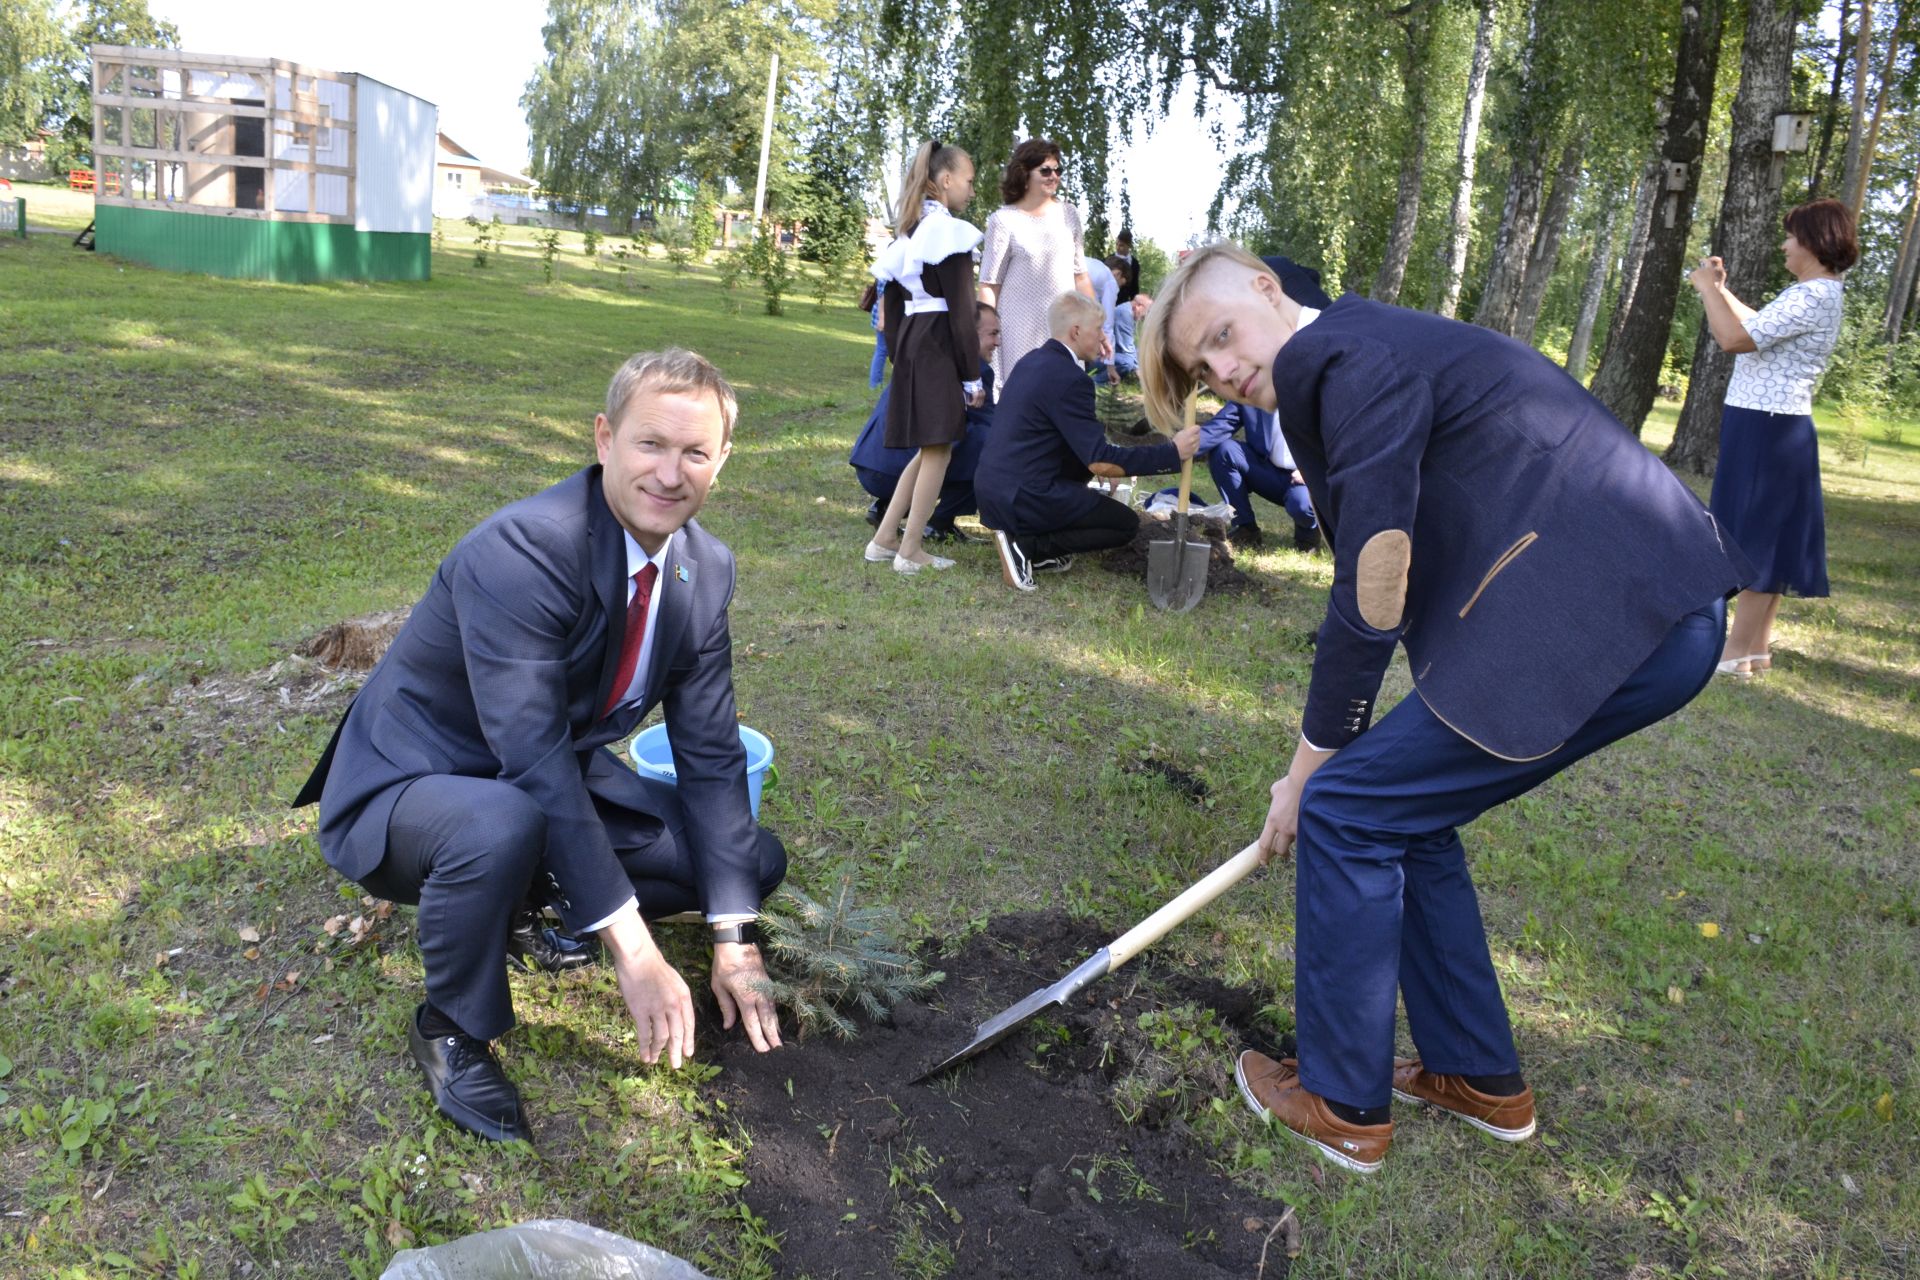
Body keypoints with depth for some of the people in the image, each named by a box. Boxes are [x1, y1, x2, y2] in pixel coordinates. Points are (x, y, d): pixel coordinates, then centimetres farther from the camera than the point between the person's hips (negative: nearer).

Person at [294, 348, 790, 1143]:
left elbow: (711, 755, -6)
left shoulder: (706, 570, -8)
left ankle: (559, 902, 16)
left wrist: (732, 943, -11)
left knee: (755, 862, -2)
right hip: (409, 786, -6)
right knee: (503, 826, -41)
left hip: (558, 779, 7)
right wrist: (634, 953, -35)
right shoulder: (518, 550, -31)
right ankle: (452, 1030, -10)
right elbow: (535, 762, -35)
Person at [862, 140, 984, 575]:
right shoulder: (949, 231, -10)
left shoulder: (905, 232, 17)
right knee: (939, 449, -2)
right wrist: (972, 376, -11)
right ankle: (910, 552, 1)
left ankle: (885, 539, 17)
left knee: (929, 448, 15)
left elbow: (891, 304, 17)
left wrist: (900, 355, 21)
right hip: (940, 343, -9)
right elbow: (960, 310, -13)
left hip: (909, 341, 9)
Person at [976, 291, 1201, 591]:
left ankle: (1025, 538, 13)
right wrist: (1172, 452, -13)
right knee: (1127, 524, 5)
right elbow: (1100, 462, -18)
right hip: (1022, 499, -9)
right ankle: (1028, 545, -7)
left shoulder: (1032, 361, 10)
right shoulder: (1069, 378, -17)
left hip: (991, 487, 9)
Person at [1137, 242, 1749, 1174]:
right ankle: (1480, 1078, 31)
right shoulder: (1365, 353, 20)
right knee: (1401, 809, 18)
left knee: (1348, 809, -2)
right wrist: (1338, 748, 21)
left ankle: (1344, 1105, 13)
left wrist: (1310, 765, -1)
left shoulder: (1351, 361, -10)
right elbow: (1403, 582, 21)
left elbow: (1372, 597, -12)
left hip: (1600, 623, -10)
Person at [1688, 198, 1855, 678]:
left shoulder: (1812, 297, -18)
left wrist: (1706, 286, -15)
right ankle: (1758, 645, 20)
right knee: (1767, 539, 13)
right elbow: (1759, 328, 31)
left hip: (1765, 429, -10)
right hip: (1771, 427, 10)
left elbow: (1735, 338, -27)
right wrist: (1721, 290, 24)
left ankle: (1737, 653, -2)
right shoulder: (1815, 294, 15)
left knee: (1755, 537, -7)